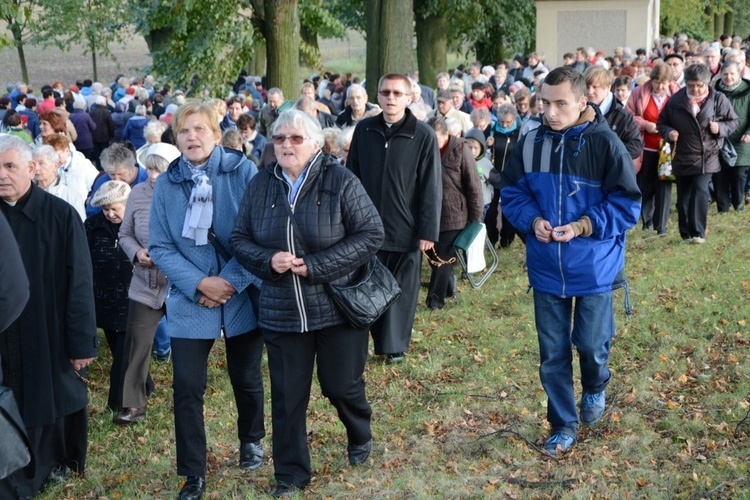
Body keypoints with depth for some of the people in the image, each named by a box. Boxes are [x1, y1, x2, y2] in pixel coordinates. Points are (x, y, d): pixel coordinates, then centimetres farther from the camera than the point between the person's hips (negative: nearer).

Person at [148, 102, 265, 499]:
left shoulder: (242, 171, -7)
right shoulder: (166, 184, 0)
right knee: (187, 388, -1)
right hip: (190, 301, 1)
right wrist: (199, 284, -15)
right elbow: (159, 246, -2)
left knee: (246, 378, 15)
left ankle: (251, 440, 42)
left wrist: (231, 282, -16)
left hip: (243, 297, -1)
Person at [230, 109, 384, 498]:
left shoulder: (340, 181, -9)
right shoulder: (260, 185, 2)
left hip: (336, 307, -2)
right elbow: (240, 239, 7)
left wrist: (316, 265, -18)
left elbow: (371, 234, -11)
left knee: (341, 384, 10)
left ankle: (360, 436, 43)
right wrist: (268, 260, -15)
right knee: (287, 396, 7)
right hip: (281, 312, 3)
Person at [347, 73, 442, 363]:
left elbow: (431, 188, -7)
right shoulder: (364, 130, 4)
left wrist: (428, 231, -10)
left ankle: (395, 345, 19)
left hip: (406, 230, -3)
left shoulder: (423, 136, -7)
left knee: (403, 291, 6)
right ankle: (379, 340, 22)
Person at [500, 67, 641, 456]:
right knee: (553, 353, 10)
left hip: (594, 267, -3)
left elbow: (627, 203, -10)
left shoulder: (605, 144, -14)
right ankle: (563, 425, 27)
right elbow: (511, 193, 6)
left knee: (591, 343, 7)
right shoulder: (530, 143, -4)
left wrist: (583, 226, -21)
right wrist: (532, 220, -14)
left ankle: (595, 388, 42)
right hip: (546, 267, 3)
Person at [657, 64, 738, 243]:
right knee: (683, 196, 7)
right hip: (682, 158, 2)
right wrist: (669, 132, -13)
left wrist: (720, 128, -14)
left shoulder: (718, 99, -4)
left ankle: (698, 232, -11)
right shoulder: (676, 100, -2)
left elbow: (733, 121, 6)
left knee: (700, 190, -17)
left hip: (706, 156, -2)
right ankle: (686, 233, 20)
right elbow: (661, 123, 9)